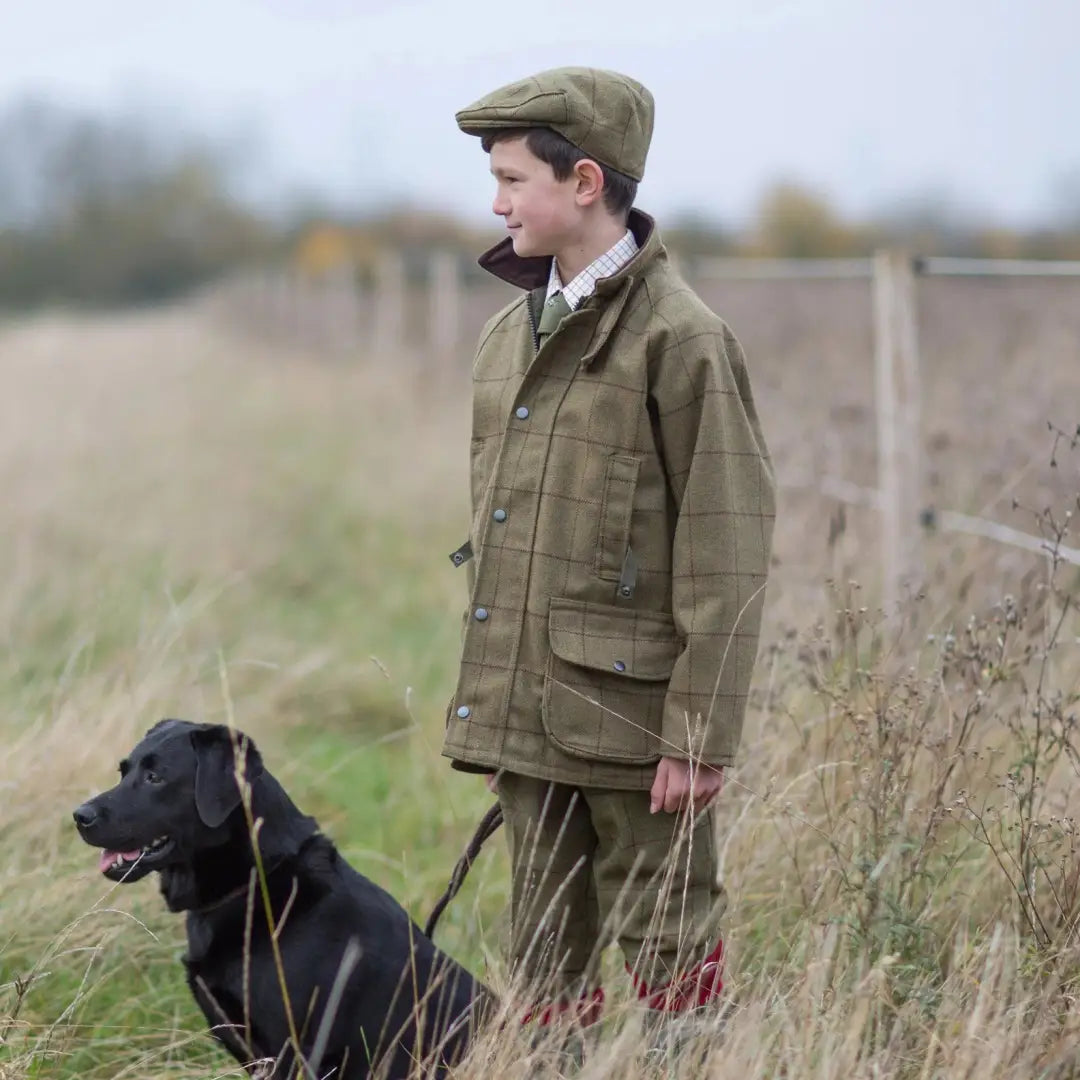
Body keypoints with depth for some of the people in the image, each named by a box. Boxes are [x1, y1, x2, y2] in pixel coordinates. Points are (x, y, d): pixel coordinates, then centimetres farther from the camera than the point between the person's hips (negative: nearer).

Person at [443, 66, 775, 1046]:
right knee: (548, 961, 14)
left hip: (632, 713, -7)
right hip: (526, 710, 7)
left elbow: (725, 556, -13)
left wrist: (701, 736, -15)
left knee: (670, 960, 2)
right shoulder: (512, 332, 12)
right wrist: (492, 703, 17)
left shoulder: (680, 339, -12)